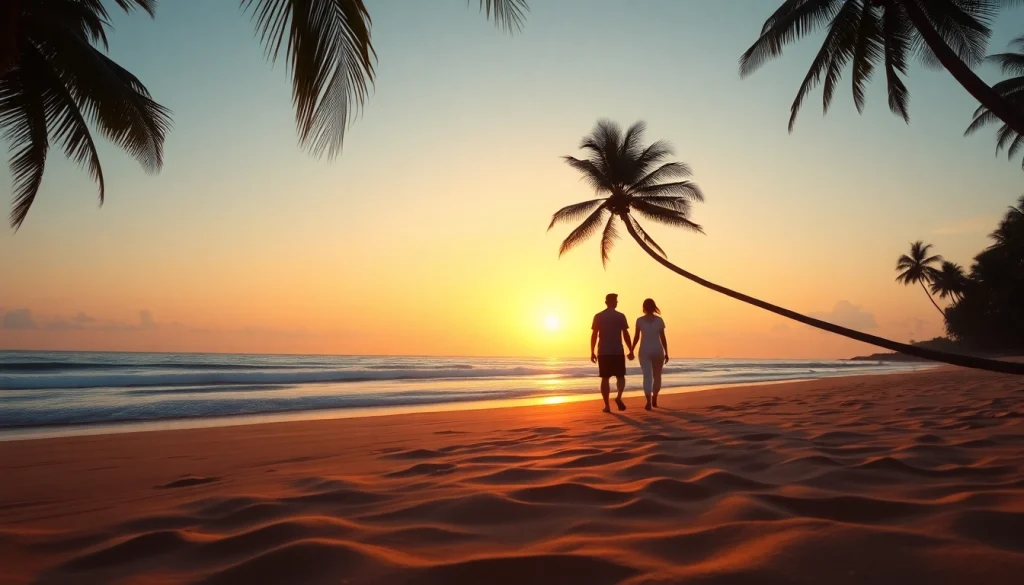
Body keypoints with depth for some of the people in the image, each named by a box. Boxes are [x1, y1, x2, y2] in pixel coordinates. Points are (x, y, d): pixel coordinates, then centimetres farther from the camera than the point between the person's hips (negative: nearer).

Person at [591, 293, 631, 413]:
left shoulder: (598, 316, 3)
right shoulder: (621, 316, -1)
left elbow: (594, 335, 1)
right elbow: (626, 335, -3)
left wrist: (592, 352, 6)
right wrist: (631, 350, 5)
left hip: (603, 352, 1)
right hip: (618, 352, -1)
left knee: (605, 378, 6)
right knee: (620, 376, 11)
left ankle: (607, 405, 4)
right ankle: (619, 397, -13)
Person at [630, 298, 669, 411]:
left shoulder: (640, 320, -1)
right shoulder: (659, 320, 0)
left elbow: (636, 337, -1)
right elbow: (663, 338, -2)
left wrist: (631, 351, 9)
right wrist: (666, 353, 4)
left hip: (644, 351, -1)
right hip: (657, 350, 1)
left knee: (647, 376, -3)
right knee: (657, 375, 18)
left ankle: (648, 402, -16)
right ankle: (654, 399, 28)